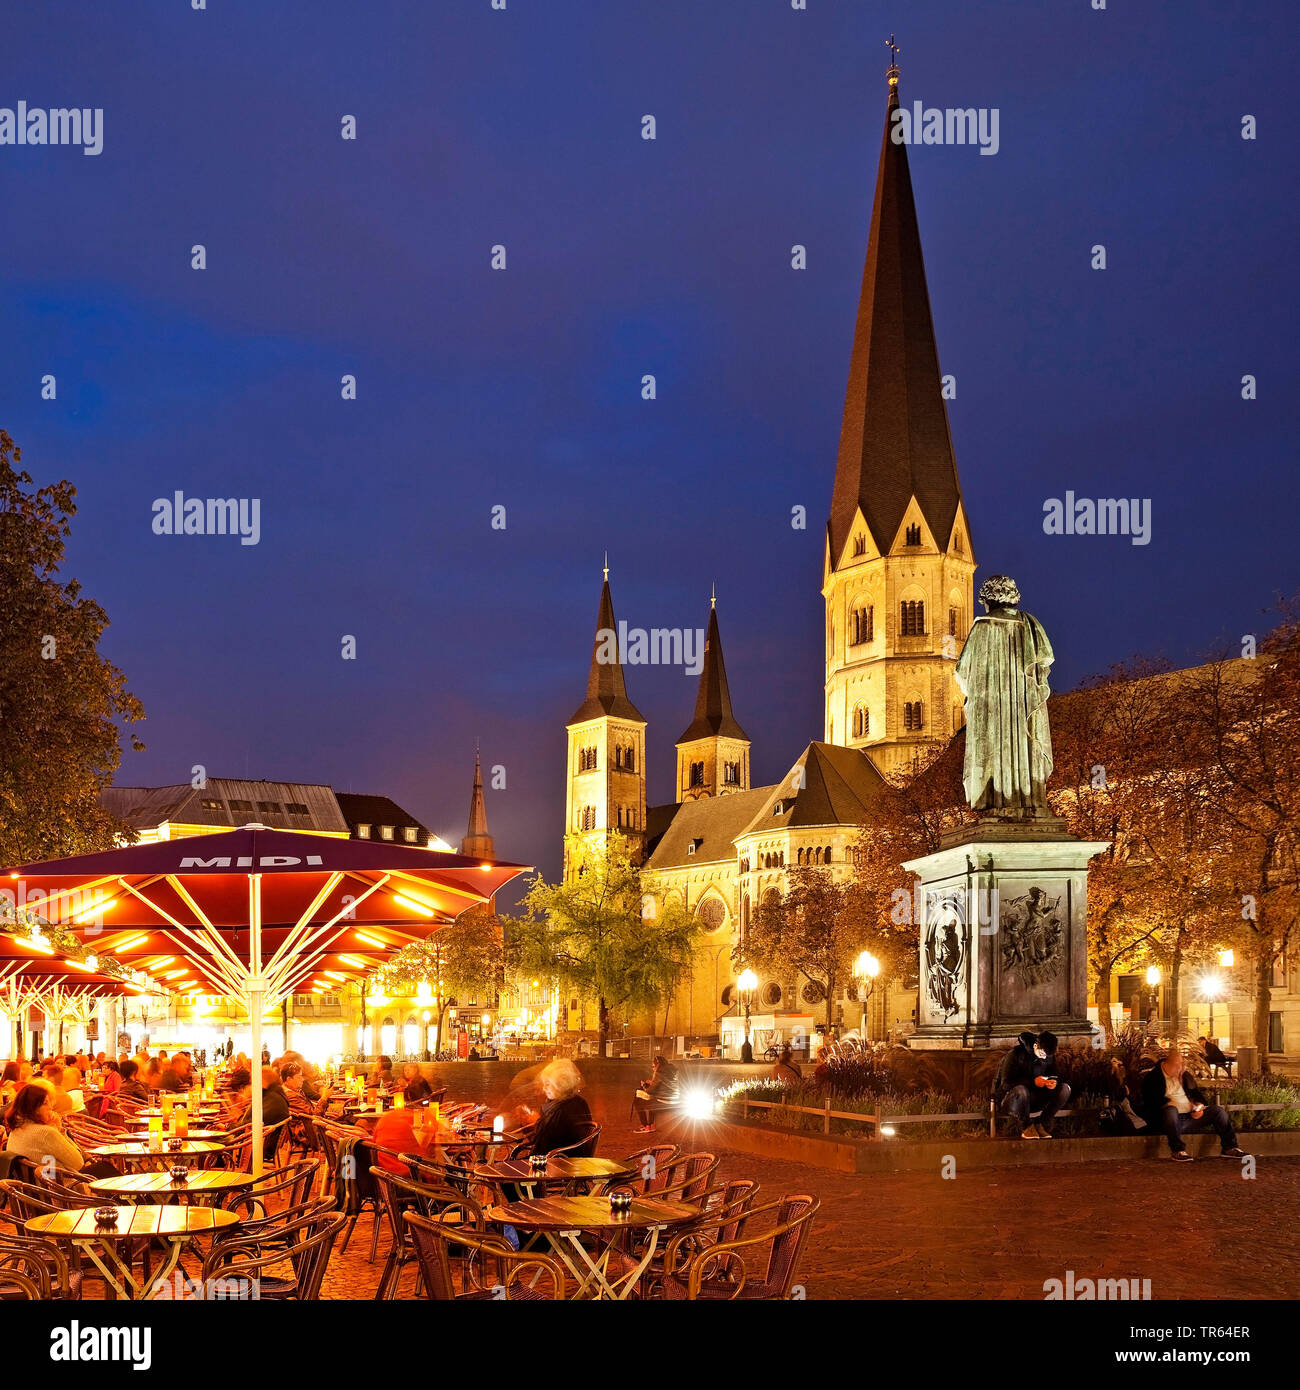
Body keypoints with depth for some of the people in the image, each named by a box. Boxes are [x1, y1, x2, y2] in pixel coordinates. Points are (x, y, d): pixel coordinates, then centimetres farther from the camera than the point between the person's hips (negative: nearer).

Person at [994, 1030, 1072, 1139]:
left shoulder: (1049, 1056, 1)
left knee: (1065, 1088, -13)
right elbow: (1006, 1083, -23)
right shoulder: (1016, 1054, -18)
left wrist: (1053, 1082, -18)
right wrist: (1033, 1081, -33)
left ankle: (1042, 1125, -10)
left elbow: (1053, 1075, 9)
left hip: (1033, 1100, 6)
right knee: (1021, 1090, -41)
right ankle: (1026, 1127, -16)